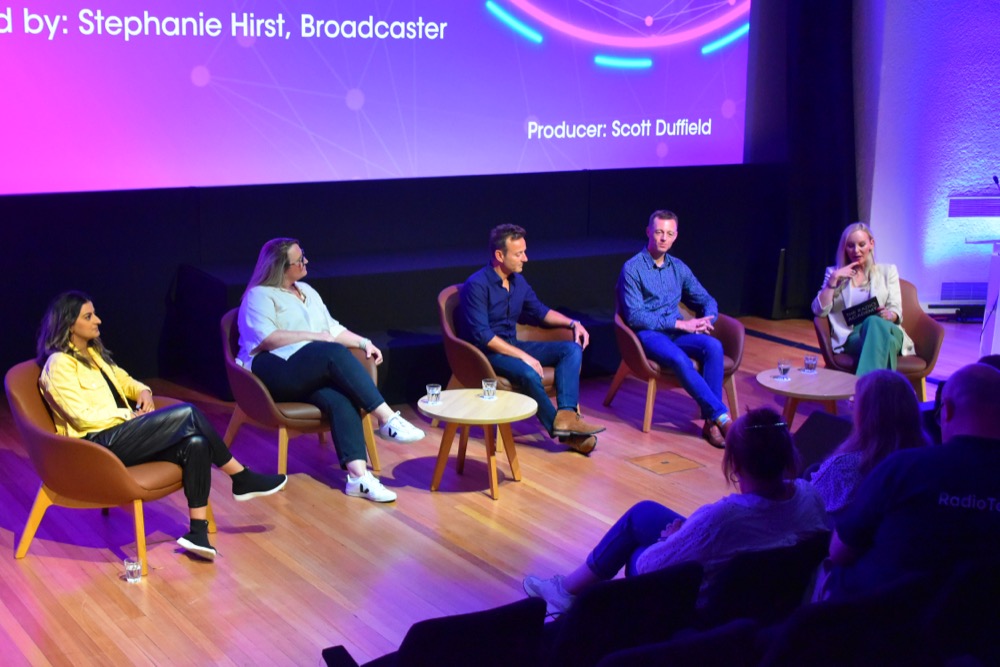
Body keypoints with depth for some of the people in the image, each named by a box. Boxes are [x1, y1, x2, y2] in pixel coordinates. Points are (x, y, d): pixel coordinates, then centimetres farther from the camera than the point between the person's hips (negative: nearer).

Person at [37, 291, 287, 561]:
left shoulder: (93, 352, 18)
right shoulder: (59, 365, -8)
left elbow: (122, 379, 28)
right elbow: (83, 416, -16)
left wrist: (142, 392, 5)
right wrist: (131, 415, -12)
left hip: (122, 433, 8)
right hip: (98, 443, -8)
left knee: (196, 443, -20)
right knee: (187, 414, -23)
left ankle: (198, 532, -21)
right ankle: (242, 478, -9)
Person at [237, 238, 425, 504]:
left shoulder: (307, 291, 26)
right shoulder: (260, 295, 1)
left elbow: (333, 328, 26)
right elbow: (267, 339, -14)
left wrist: (363, 342, 9)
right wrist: (313, 336, -12)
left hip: (312, 373, 7)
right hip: (273, 370, -6)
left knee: (340, 399, -29)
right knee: (334, 353, -33)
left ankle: (358, 475, -43)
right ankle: (387, 419, -34)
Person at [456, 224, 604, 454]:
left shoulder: (518, 281, 6)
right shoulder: (477, 286, -19)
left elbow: (539, 311, 21)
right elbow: (482, 336, -24)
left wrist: (572, 323, 5)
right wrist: (522, 356, -27)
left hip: (512, 345, 8)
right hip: (486, 352, -8)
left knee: (572, 349, -9)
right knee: (528, 373, -36)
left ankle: (566, 414, -28)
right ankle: (563, 431, -16)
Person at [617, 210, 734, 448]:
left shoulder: (679, 268, 13)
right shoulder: (632, 268, -5)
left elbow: (706, 300, 20)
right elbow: (634, 316, -14)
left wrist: (707, 320, -5)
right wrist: (680, 323, -17)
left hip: (677, 332, 5)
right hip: (648, 334, -5)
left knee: (713, 346, -26)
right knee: (679, 359, -36)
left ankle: (711, 421, -27)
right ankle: (722, 415, -31)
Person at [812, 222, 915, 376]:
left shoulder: (888, 271, 20)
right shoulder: (834, 273, 19)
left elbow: (896, 312, 10)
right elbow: (819, 311, 5)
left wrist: (889, 315, -15)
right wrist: (834, 279, -3)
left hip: (887, 331, 1)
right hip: (852, 338, -1)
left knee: (874, 323, -39)